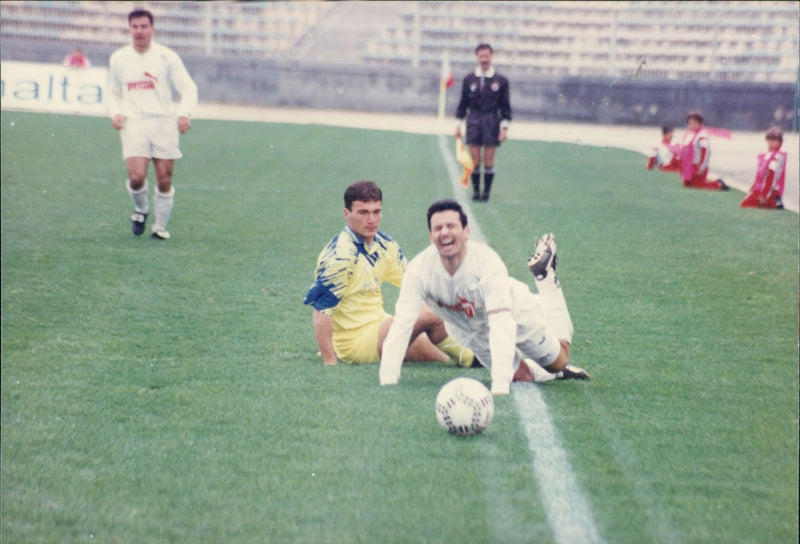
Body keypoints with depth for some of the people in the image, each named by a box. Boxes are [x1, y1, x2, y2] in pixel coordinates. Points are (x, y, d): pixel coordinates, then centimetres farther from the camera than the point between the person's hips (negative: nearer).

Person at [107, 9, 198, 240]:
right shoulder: (118, 58, 10)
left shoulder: (167, 57, 2)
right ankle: (141, 209, 15)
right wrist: (115, 113, 3)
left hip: (163, 123, -1)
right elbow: (114, 92, 23)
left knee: (164, 180, -1)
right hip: (133, 124, 1)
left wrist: (184, 113, -15)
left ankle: (160, 227, 16)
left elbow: (188, 88, 3)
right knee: (136, 177, -16)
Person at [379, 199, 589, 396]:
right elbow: (401, 324, -35)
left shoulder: (487, 263, -41)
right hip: (468, 329, 2)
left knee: (559, 361, 18)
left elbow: (501, 325, -49)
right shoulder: (419, 269, -33)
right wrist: (387, 381, -45)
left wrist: (500, 387, -60)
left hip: (514, 313, -2)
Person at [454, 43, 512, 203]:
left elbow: (505, 106, 5)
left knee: (488, 162, 0)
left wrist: (504, 128, -2)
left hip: (492, 122, -1)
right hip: (473, 121, 1)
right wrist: (458, 124, 7)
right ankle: (475, 191, 11)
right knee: (475, 161, 0)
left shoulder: (501, 81, 3)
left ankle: (486, 192, 10)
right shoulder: (469, 79, 6)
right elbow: (463, 104, 11)